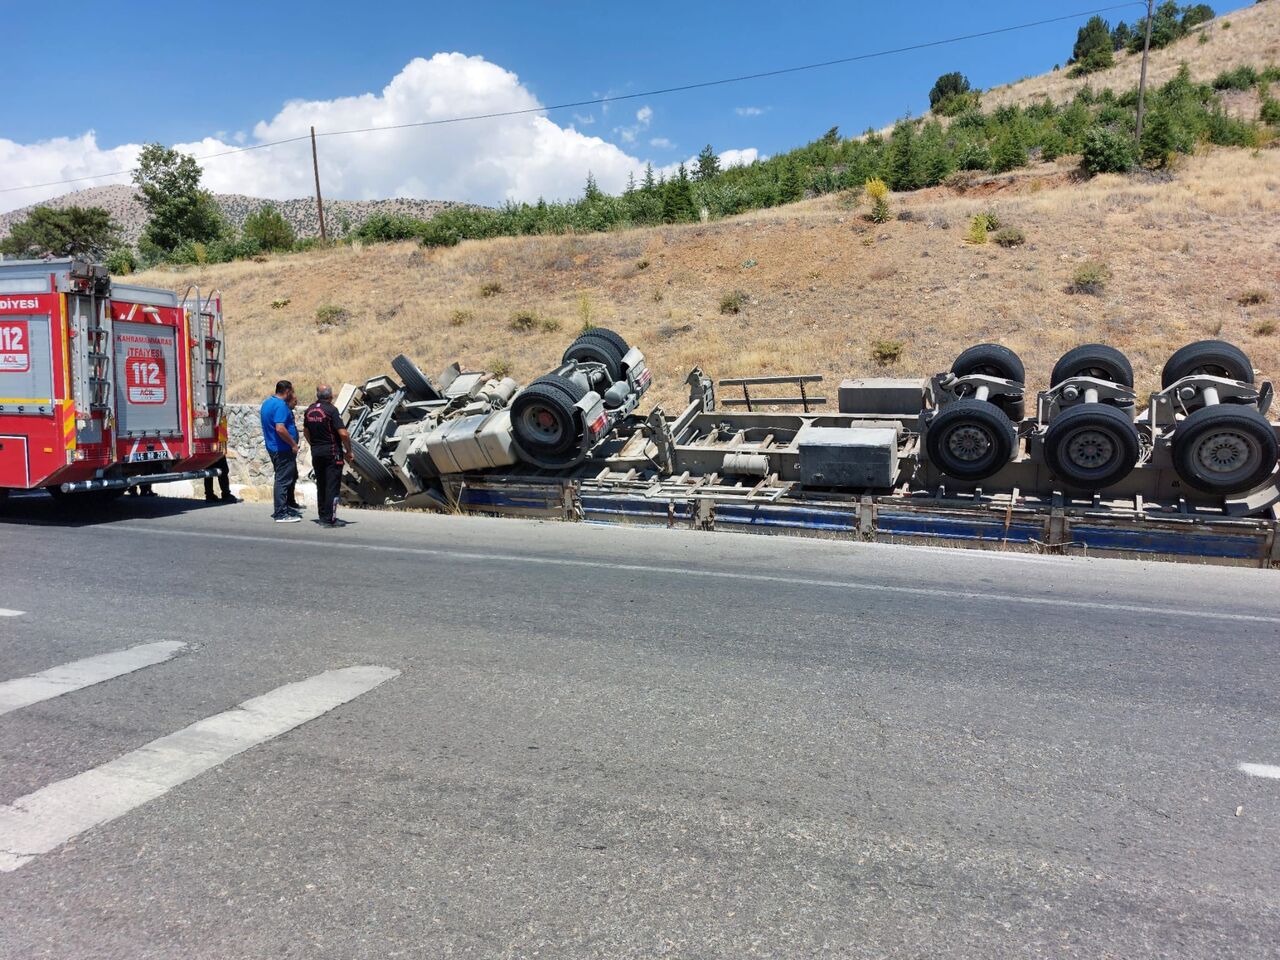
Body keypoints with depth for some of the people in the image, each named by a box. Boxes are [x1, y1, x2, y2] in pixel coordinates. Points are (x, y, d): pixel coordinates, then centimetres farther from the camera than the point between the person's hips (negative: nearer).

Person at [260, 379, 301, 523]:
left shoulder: (268, 402, 15)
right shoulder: (280, 405, -18)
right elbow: (280, 428, -28)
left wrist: (292, 404, 17)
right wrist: (293, 444, -19)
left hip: (273, 446, 11)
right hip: (282, 449, -11)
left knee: (291, 476, 20)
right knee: (284, 479, -6)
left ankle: (284, 507, 27)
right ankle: (280, 514, -2)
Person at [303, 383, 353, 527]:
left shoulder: (309, 410, 7)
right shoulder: (331, 410, -14)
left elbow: (306, 431, 18)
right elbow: (343, 433, -19)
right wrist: (348, 451, -8)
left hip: (316, 452, 7)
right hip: (332, 452, -7)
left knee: (321, 485, 15)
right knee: (332, 485, -4)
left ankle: (323, 515, 21)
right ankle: (330, 519, -6)